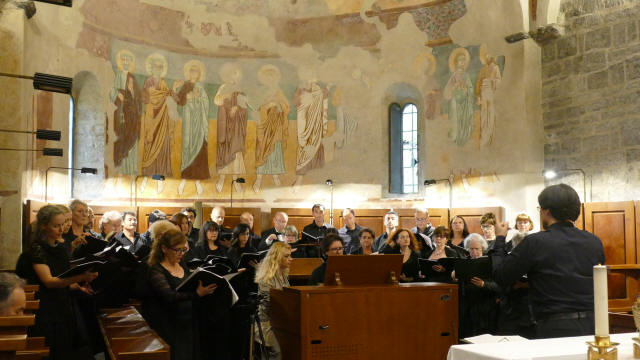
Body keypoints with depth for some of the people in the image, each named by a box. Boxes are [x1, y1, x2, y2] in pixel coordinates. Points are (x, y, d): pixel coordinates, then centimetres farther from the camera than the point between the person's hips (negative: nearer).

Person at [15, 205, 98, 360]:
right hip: (46, 315, -7)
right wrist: (80, 277, -37)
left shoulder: (60, 248, 12)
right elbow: (48, 281, -23)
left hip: (64, 311, 7)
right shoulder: (36, 250, -10)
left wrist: (77, 286, 0)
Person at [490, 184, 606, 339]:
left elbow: (501, 277, -2)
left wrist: (500, 239, 10)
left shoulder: (534, 243, -10)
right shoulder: (595, 242, 4)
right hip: (592, 325, 4)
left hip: (555, 328, -4)